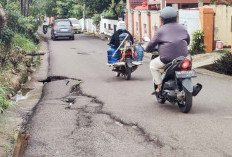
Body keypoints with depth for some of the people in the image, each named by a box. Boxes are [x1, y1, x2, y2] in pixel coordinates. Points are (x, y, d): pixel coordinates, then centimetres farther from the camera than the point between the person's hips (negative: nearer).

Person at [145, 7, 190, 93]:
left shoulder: (161, 30, -3)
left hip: (167, 59, -4)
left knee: (153, 65, 21)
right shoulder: (182, 28, 11)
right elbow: (188, 40, 24)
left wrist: (147, 50, 22)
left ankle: (159, 85, 11)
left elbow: (152, 43, 2)